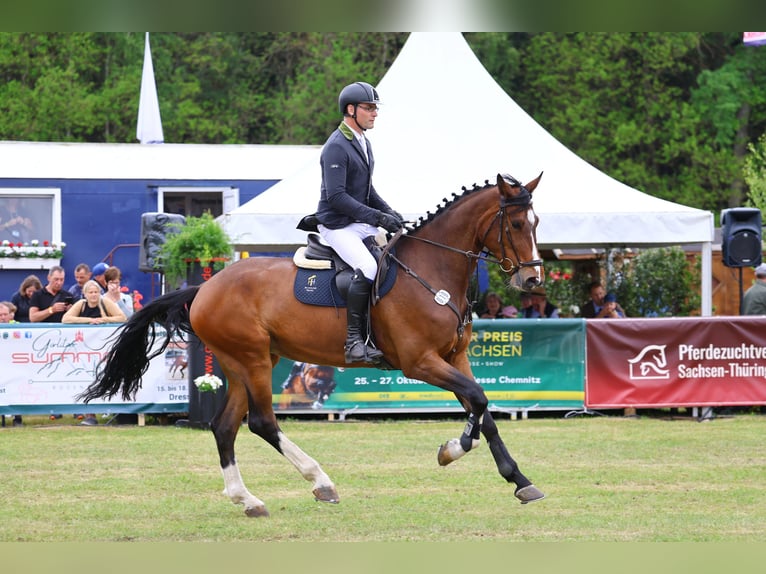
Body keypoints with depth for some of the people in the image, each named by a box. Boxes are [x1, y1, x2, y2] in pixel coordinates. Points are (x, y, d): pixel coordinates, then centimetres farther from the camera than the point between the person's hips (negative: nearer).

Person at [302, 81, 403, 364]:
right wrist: (377, 217, -24)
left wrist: (389, 212, 7)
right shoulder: (336, 147, -15)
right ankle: (354, 341, -27)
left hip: (362, 224, 10)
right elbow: (336, 196, -23)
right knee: (368, 268, -30)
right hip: (337, 226, -10)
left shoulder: (363, 144, 15)